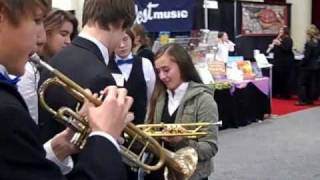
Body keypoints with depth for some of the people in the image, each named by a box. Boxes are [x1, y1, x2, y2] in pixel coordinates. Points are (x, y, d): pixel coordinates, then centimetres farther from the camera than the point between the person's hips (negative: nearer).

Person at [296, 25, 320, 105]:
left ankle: (303, 100, 0)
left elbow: (306, 56, -18)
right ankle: (311, 99, 15)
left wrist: (301, 64, -8)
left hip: (308, 66, -7)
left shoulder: (309, 43, -17)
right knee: (313, 83, 11)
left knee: (302, 82, 2)